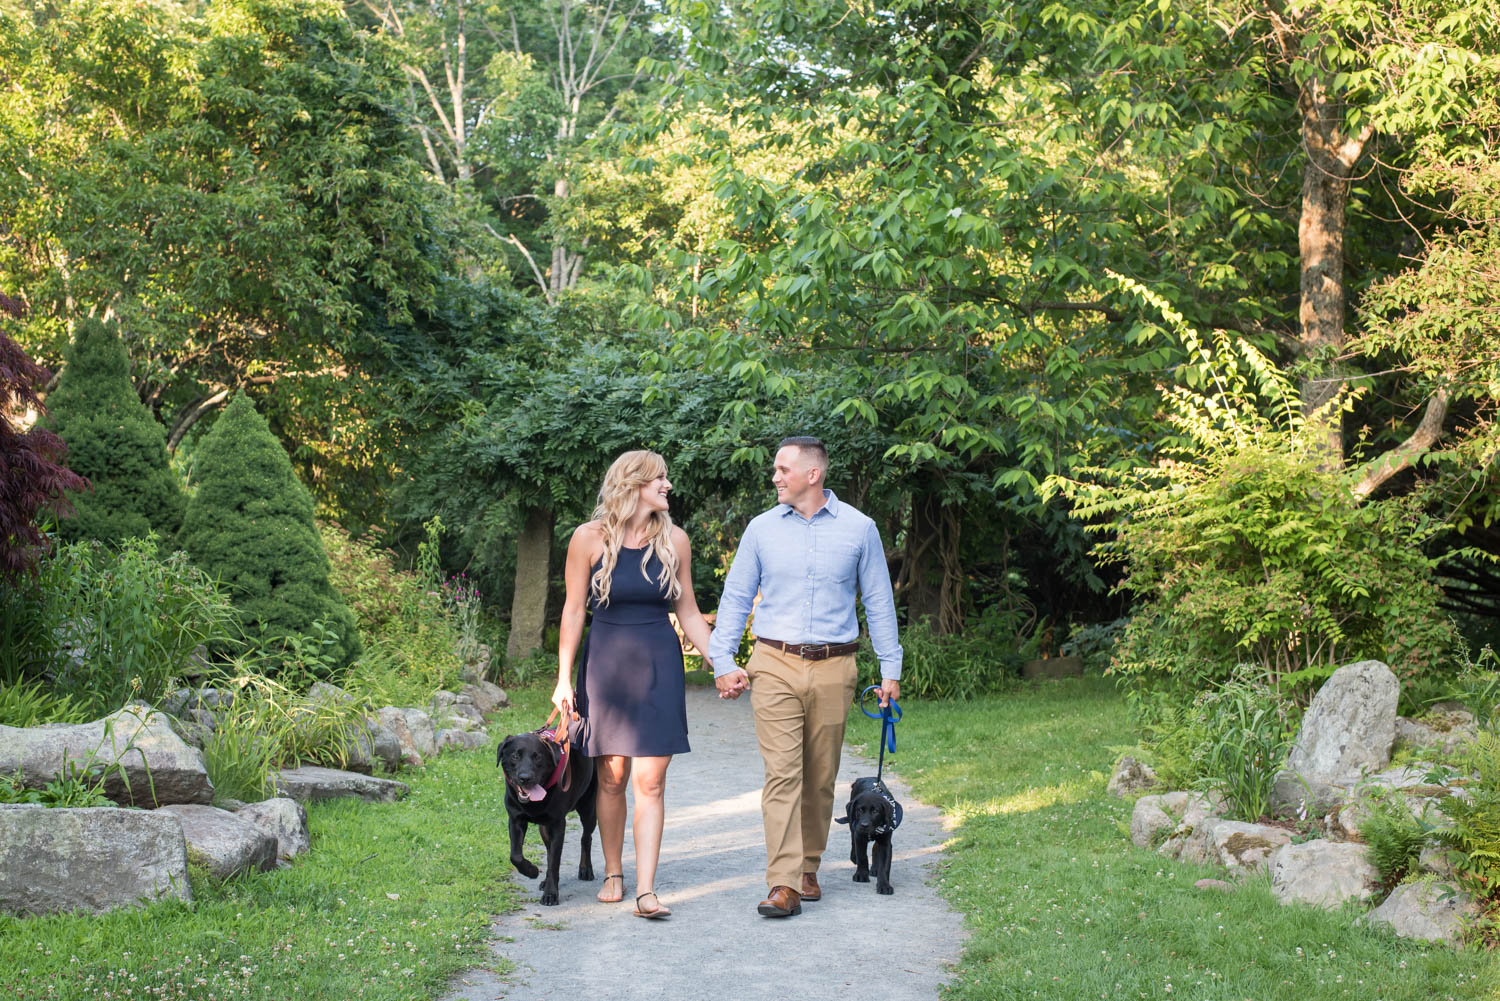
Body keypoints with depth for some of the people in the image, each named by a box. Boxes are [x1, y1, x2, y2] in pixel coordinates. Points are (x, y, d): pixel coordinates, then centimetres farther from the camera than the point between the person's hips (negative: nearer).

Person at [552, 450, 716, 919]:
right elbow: (573, 611, 1)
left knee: (650, 780, -5)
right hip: (606, 664, -1)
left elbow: (688, 611, 11)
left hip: (659, 666, 1)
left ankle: (646, 890, -5)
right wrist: (564, 679, -1)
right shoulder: (590, 538, -3)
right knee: (612, 776, 5)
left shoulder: (674, 540, 4)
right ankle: (613, 874, 23)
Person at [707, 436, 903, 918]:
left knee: (820, 777, 8)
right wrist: (722, 661, 1)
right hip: (775, 666, 0)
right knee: (782, 773, -9)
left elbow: (879, 602, 9)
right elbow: (735, 597, 10)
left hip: (833, 669, 1)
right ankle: (784, 884, -11)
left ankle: (808, 868, 24)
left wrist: (890, 668, 6)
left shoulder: (858, 529, 4)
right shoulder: (762, 528, 6)